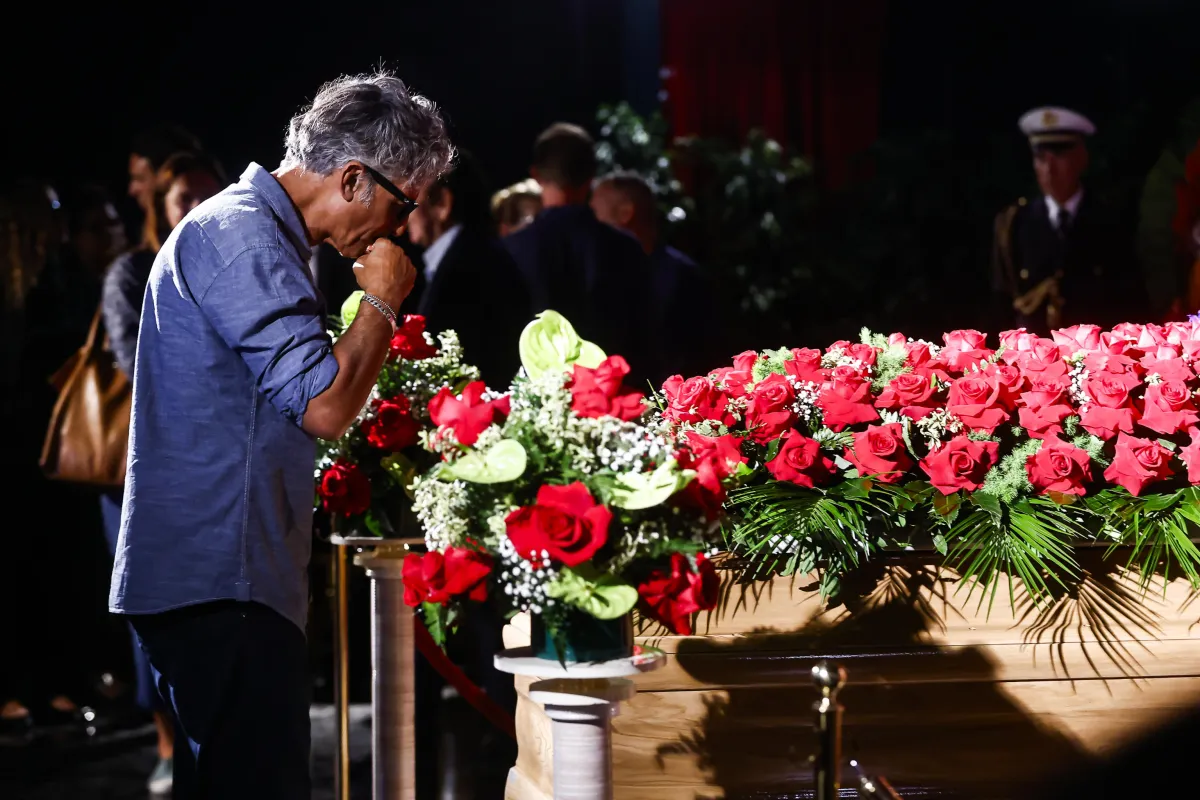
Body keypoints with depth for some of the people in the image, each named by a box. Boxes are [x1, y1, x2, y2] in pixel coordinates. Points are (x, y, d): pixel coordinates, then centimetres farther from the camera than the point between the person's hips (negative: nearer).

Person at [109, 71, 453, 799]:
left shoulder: (251, 230, 21)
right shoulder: (242, 236, -14)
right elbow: (323, 404, -20)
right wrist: (384, 300, -8)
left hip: (217, 576, 11)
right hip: (222, 580, -11)